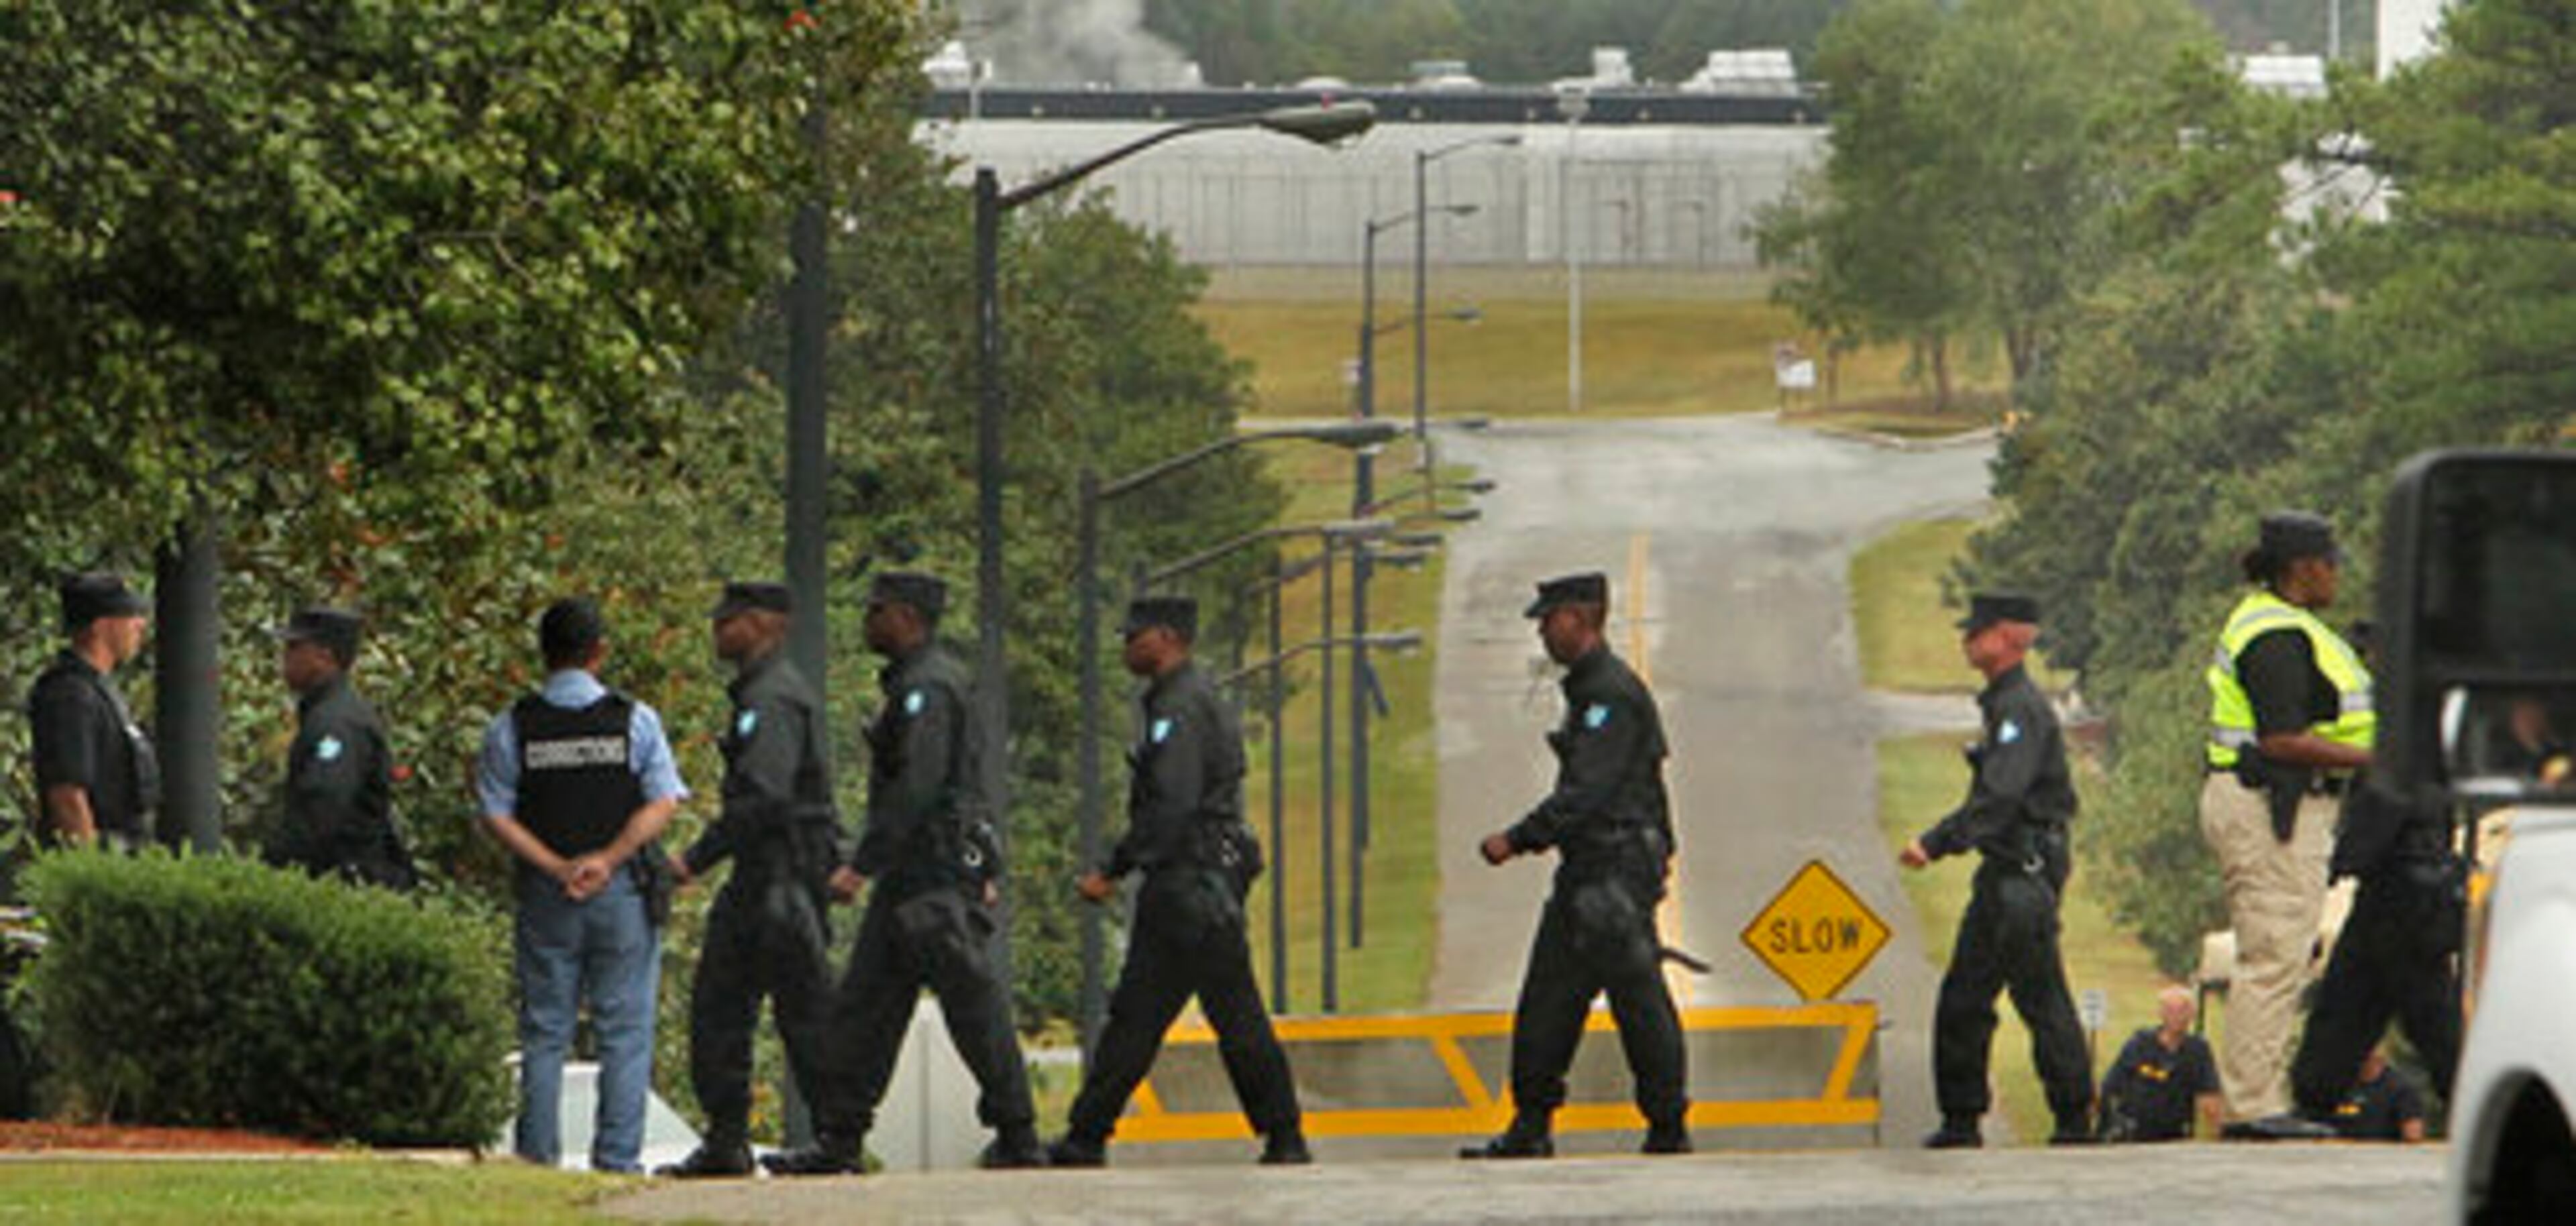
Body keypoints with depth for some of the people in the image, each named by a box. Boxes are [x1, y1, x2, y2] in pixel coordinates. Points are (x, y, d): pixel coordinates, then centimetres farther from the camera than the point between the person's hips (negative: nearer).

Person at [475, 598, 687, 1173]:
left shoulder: (512, 728, 1)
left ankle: (537, 1154, 3)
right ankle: (617, 1158, -2)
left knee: (544, 1033, 6)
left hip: (544, 894, 1)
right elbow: (662, 804, -7)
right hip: (623, 891, -1)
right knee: (624, 1033, 3)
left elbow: (497, 816, -4)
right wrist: (608, 860, -9)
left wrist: (556, 868, -7)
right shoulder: (634, 720, -1)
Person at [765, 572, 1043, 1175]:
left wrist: (863, 864, -25)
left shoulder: (927, 688, -15)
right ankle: (837, 1142, 9)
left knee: (974, 1006, -6)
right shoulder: (912, 681, 19)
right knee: (862, 1007, 8)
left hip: (936, 877, -11)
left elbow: (917, 786, -24)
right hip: (910, 881, 11)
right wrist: (981, 872, 27)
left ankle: (1019, 1141, -3)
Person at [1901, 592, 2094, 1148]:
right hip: (2002, 873, 10)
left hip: (2027, 873, -10)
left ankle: (2074, 1119, -3)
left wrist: (1937, 844, -23)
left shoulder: (2023, 709, -15)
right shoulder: (2001, 705, 17)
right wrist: (1934, 842, 17)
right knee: (1962, 1000, 10)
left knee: (2041, 999, -7)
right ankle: (1961, 1119, 14)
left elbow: (2000, 799, -23)